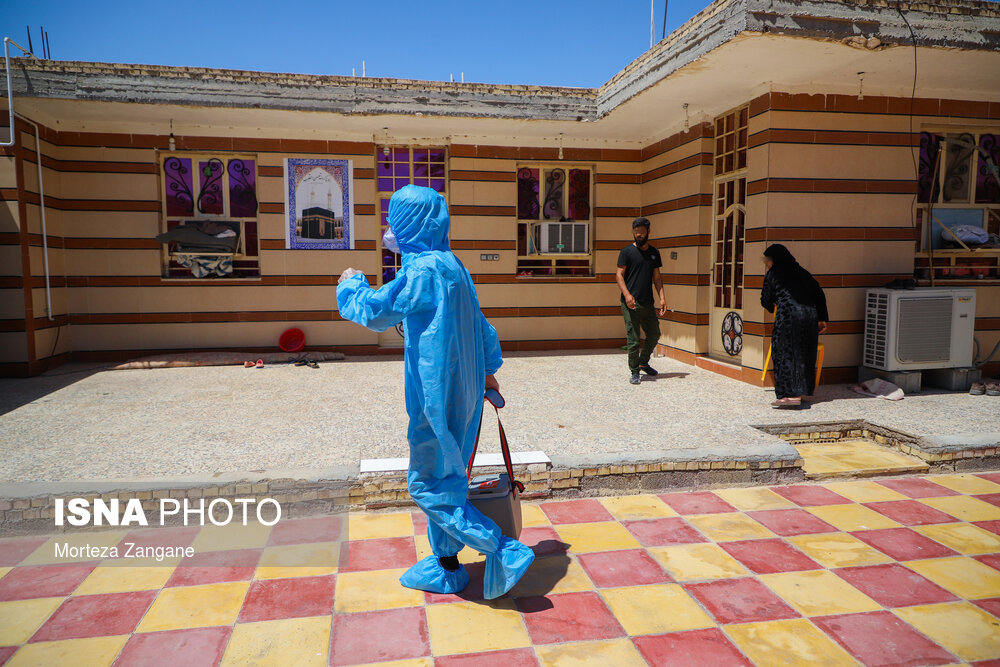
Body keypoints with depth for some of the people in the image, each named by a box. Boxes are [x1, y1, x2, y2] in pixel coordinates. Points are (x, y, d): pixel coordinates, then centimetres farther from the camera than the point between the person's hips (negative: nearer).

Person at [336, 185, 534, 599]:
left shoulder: (425, 269, -17)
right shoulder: (449, 266, 13)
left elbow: (376, 312, -17)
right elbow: (480, 326, 20)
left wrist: (352, 283, 4)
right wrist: (487, 369, 31)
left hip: (437, 394, -10)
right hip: (460, 390, 10)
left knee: (428, 485, 0)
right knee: (442, 478, 18)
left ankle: (504, 551, 1)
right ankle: (446, 568, 30)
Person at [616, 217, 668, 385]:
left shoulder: (654, 253, 14)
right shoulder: (627, 251, -1)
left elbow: (657, 278, 16)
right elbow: (619, 275, -6)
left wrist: (662, 297, 4)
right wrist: (627, 294, -21)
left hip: (648, 303, 5)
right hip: (631, 303, -5)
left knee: (654, 335, 12)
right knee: (633, 339, -4)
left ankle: (643, 363, 33)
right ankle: (634, 371, 8)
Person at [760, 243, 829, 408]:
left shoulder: (772, 274, 5)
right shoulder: (801, 272, 20)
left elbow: (766, 300, 6)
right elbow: (819, 294, 15)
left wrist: (772, 308, 29)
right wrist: (822, 318, 16)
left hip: (788, 315, -6)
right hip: (809, 315, 6)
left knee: (784, 353, -2)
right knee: (804, 353, 14)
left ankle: (790, 395, -9)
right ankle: (800, 391, 21)